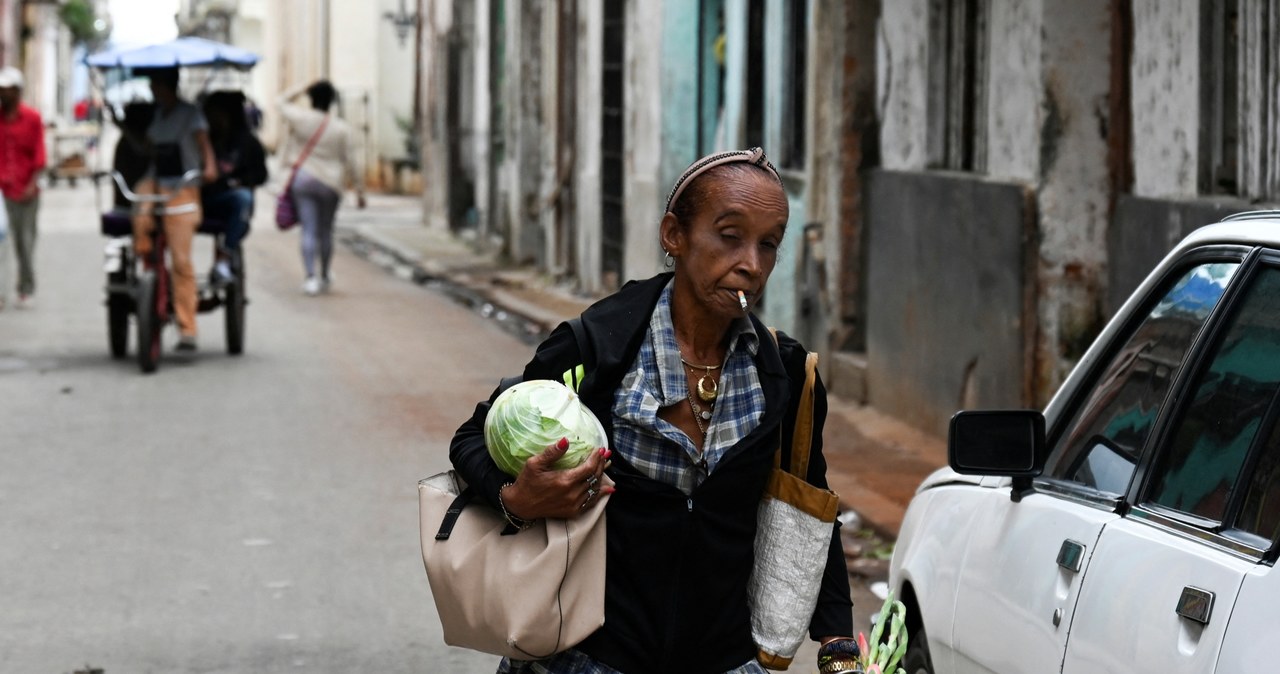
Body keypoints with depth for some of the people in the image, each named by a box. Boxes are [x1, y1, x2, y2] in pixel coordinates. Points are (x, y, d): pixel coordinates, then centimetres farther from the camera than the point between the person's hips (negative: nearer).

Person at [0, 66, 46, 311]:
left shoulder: (32, 118, 1)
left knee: (25, 241, 5)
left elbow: (39, 156, 0)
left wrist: (32, 185, -10)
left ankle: (26, 291, 15)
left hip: (25, 191, -1)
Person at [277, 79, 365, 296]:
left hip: (303, 179, -1)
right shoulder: (342, 129, -3)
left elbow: (283, 101, 16)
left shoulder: (301, 118, -5)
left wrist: (303, 88, 14)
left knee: (309, 231, -3)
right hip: (331, 184, 1)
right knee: (325, 231, 14)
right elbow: (350, 163, -2)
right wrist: (360, 191, 5)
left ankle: (311, 276, -17)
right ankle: (325, 276, 26)